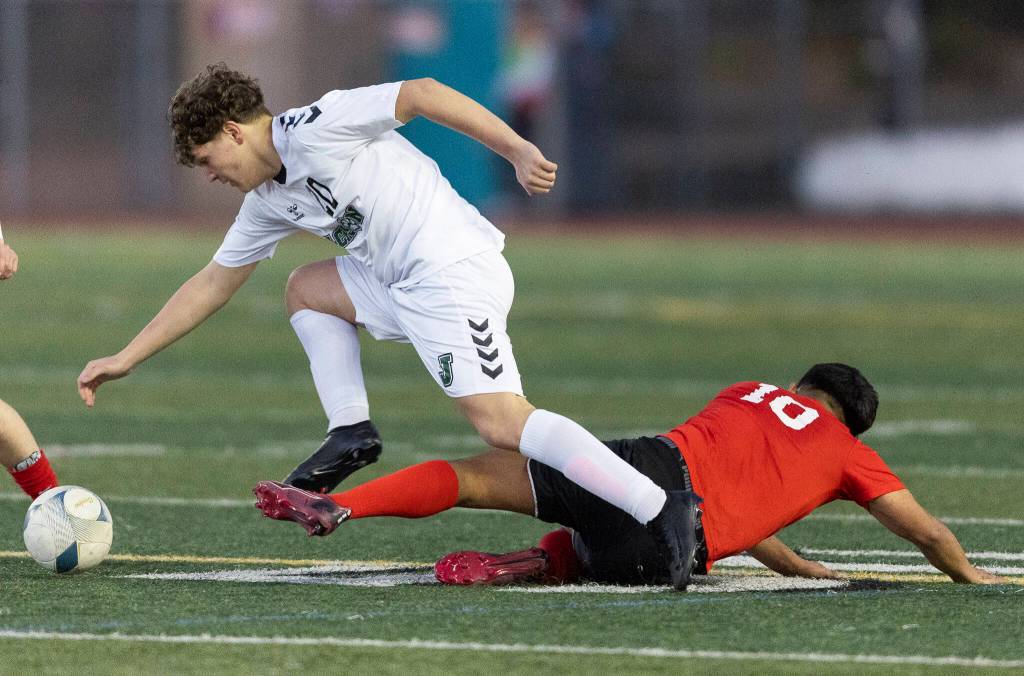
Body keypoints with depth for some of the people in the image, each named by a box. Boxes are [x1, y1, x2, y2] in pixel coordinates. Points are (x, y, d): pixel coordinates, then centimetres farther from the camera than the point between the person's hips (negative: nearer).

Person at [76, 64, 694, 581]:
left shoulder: (312, 129, -6)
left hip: (453, 267, -10)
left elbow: (421, 94, -12)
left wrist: (519, 152, -17)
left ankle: (658, 509, -30)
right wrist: (126, 359, 31)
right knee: (307, 289, 23)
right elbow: (213, 284, 31)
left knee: (502, 423, -21)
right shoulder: (268, 202, 21)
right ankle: (350, 432, 7)